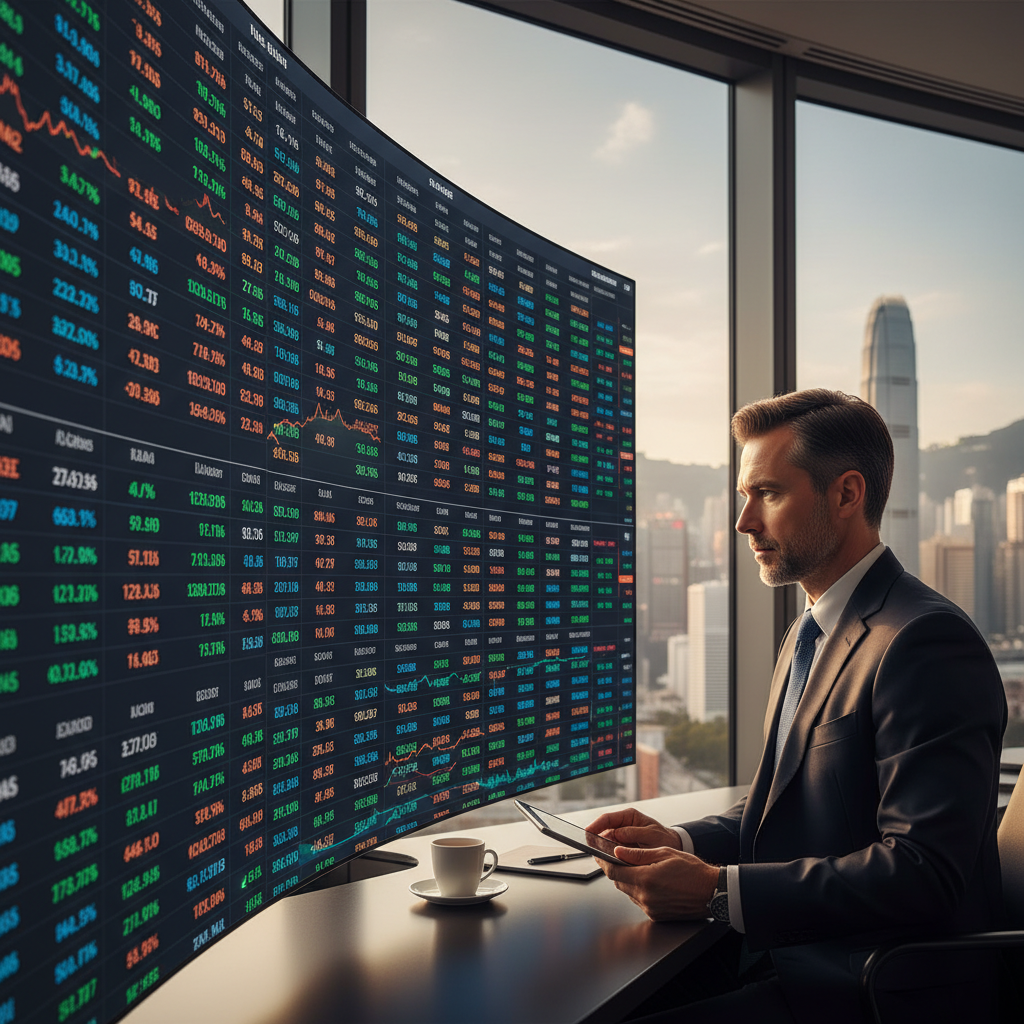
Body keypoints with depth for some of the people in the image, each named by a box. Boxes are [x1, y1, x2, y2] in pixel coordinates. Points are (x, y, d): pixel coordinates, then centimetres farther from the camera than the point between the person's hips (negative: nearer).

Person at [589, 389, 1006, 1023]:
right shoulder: (810, 636, 16)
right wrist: (681, 843, 1)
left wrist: (718, 891, -22)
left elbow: (921, 872, -23)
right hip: (797, 960, 9)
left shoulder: (928, 642, -17)